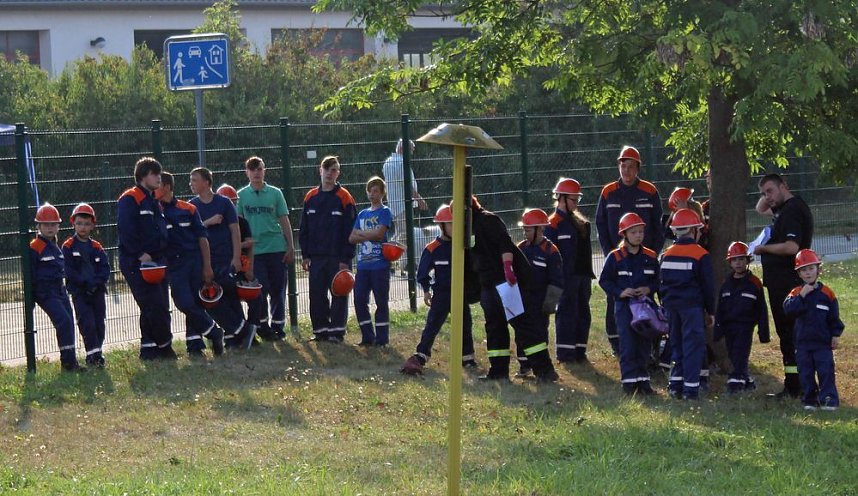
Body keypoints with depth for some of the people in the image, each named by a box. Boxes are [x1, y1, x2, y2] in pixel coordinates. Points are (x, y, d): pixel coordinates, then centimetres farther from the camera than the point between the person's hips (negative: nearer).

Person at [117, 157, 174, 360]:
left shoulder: (154, 202, 20)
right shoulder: (130, 199, -9)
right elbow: (125, 229, -19)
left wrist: (162, 254, 10)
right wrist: (140, 254, -21)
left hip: (156, 260, 9)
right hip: (137, 263, -9)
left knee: (160, 307, 7)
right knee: (154, 305, -13)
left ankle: (148, 350, 13)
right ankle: (164, 347, -2)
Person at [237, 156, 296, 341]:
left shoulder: (275, 193, 6)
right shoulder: (241, 195, 4)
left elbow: (284, 221, 7)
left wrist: (291, 248, 3)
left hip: (277, 249, 1)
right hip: (254, 250, -1)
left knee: (278, 290, 5)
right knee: (260, 291, -4)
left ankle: (277, 325, 16)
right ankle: (262, 325, 8)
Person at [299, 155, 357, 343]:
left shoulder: (344, 198, -5)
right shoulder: (311, 197, 8)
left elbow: (350, 231, -7)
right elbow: (304, 229, 12)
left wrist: (345, 258, -12)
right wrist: (305, 255, 7)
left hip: (338, 257, -4)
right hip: (316, 257, 4)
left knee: (339, 294, 0)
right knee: (317, 294, 6)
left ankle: (337, 331, 5)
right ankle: (320, 329, 14)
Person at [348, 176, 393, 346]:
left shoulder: (384, 212, -1)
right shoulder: (362, 214, 16)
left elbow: (379, 233, -15)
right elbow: (352, 238, 8)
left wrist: (360, 233, -3)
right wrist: (370, 236, -8)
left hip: (380, 264, -6)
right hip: (363, 264, 6)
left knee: (381, 302, -1)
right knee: (359, 300, 3)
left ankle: (382, 338, 4)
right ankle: (368, 337, 12)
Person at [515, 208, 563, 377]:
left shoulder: (550, 251, -10)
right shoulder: (521, 248, 6)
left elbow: (556, 280, -10)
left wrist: (550, 302, -13)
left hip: (539, 303, -5)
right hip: (521, 300, 5)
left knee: (540, 332, 0)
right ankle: (524, 366, 17)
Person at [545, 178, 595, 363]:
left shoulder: (580, 222, 16)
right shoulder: (553, 223, -8)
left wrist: (589, 275, 16)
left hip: (582, 276, 8)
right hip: (565, 277, -8)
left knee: (583, 313, 9)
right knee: (567, 312, -6)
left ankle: (580, 351, 15)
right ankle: (565, 352, -1)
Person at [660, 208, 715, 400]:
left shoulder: (667, 254, 8)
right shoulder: (701, 255, -8)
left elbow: (661, 283, 13)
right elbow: (708, 285, -5)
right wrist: (710, 310, 4)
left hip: (671, 305, 6)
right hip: (692, 305, -6)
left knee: (676, 344, 15)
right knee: (693, 346, -3)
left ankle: (675, 385, 16)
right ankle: (691, 389, -7)